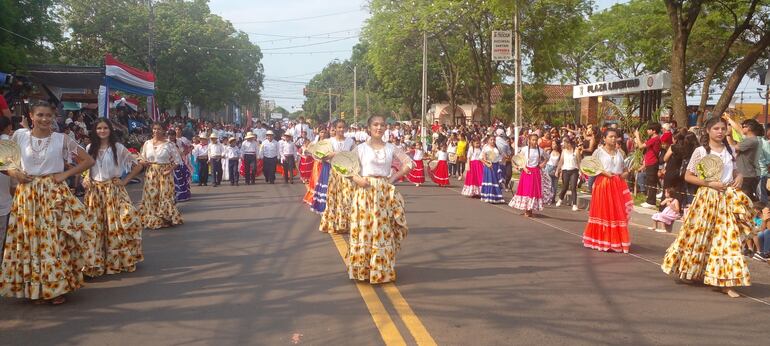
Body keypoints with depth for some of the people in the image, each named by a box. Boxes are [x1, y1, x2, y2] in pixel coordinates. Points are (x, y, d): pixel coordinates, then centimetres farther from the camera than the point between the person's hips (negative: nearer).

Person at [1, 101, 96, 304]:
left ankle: (57, 287, 6)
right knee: (28, 240, 5)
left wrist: (65, 174, -7)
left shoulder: (61, 139, -1)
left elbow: (88, 160, 1)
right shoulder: (20, 136, 4)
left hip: (54, 195, -2)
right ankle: (32, 287, 17)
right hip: (27, 195, 2)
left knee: (55, 240, -3)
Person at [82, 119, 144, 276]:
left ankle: (118, 259, 8)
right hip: (94, 191, 3)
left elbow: (137, 166, 0)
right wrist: (85, 179, 4)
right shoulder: (89, 148, 8)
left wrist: (125, 181, -5)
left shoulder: (118, 148, -1)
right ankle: (95, 261, 10)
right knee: (94, 226, 2)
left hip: (114, 190, -2)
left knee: (116, 224, -4)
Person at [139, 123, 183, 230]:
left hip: (164, 173, -3)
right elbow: (143, 159, 14)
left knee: (165, 195, -2)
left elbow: (177, 160, -2)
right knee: (151, 196, 4)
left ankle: (166, 218, 9)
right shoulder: (147, 143, 6)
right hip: (151, 174, 3)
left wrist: (169, 170, -13)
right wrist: (143, 162, -9)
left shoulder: (169, 144, -4)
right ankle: (152, 219, 15)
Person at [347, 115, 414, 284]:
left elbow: (409, 163, 9)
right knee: (364, 229, -1)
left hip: (385, 193, 2)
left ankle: (382, 269, 11)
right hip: (365, 191, -2)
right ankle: (363, 268, 8)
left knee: (383, 230, 3)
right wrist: (358, 179, -15)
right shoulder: (361, 148, 1)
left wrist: (393, 178, 0)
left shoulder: (391, 148, 7)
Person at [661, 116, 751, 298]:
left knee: (729, 238, -2)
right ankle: (691, 270, 29)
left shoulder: (729, 150, 9)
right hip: (707, 198, -4)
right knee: (699, 236, 6)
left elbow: (734, 170, 21)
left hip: (727, 199, 4)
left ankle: (726, 282, 1)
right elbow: (688, 176, -6)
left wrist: (739, 177, -1)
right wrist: (710, 183, -16)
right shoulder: (701, 151, -5)